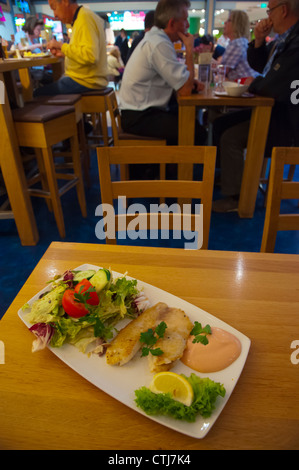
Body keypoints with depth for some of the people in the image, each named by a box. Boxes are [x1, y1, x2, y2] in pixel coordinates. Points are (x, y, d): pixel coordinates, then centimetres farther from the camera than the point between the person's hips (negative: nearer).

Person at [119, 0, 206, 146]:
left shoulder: (155, 37, 12)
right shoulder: (159, 45, -20)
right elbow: (185, 90, -20)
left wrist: (190, 81, 1)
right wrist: (189, 49, -9)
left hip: (141, 110, 10)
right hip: (138, 117, -10)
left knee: (194, 117, 14)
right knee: (197, 133, -18)